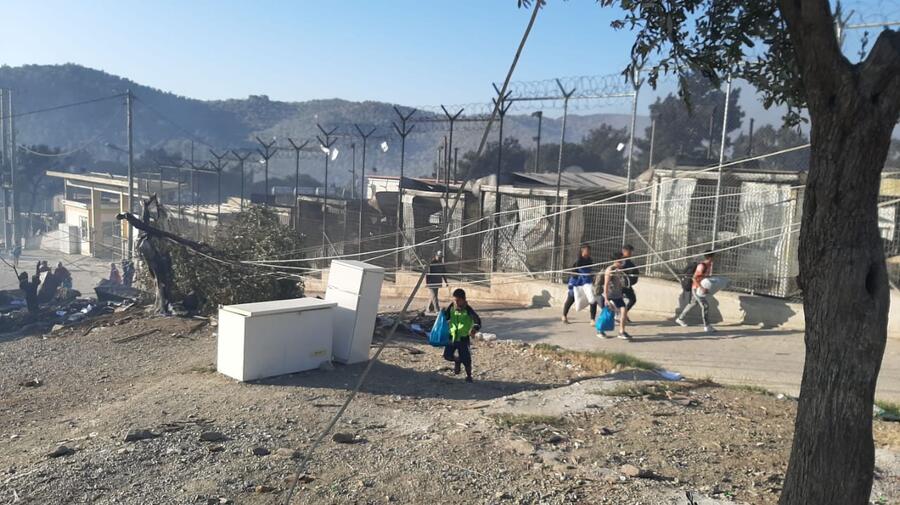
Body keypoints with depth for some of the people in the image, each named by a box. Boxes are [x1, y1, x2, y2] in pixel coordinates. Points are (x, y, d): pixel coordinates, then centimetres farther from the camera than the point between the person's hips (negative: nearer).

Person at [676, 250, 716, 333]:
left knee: (693, 303, 21)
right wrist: (701, 287, -32)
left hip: (700, 288, 10)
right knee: (705, 305, -11)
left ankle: (680, 319, 35)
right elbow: (694, 278, -25)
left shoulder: (709, 265, 5)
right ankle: (707, 326, -7)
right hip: (696, 288, -10)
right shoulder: (702, 266, -23)